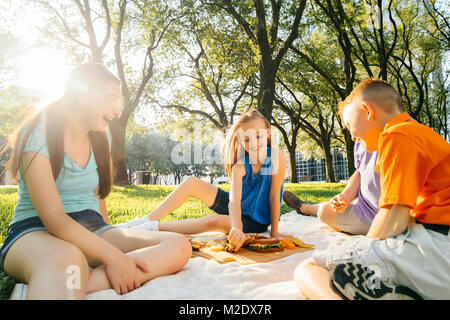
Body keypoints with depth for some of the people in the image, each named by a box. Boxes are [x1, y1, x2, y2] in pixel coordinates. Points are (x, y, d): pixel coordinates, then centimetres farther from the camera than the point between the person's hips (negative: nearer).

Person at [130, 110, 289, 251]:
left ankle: (155, 227, -23)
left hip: (256, 221, -3)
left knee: (215, 221, -35)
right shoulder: (240, 165, -20)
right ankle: (146, 220, -7)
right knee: (191, 182, -10)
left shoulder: (276, 156, -25)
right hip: (238, 208, 3)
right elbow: (234, 198, -36)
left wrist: (274, 232, -19)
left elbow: (274, 195, -21)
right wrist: (237, 227, -54)